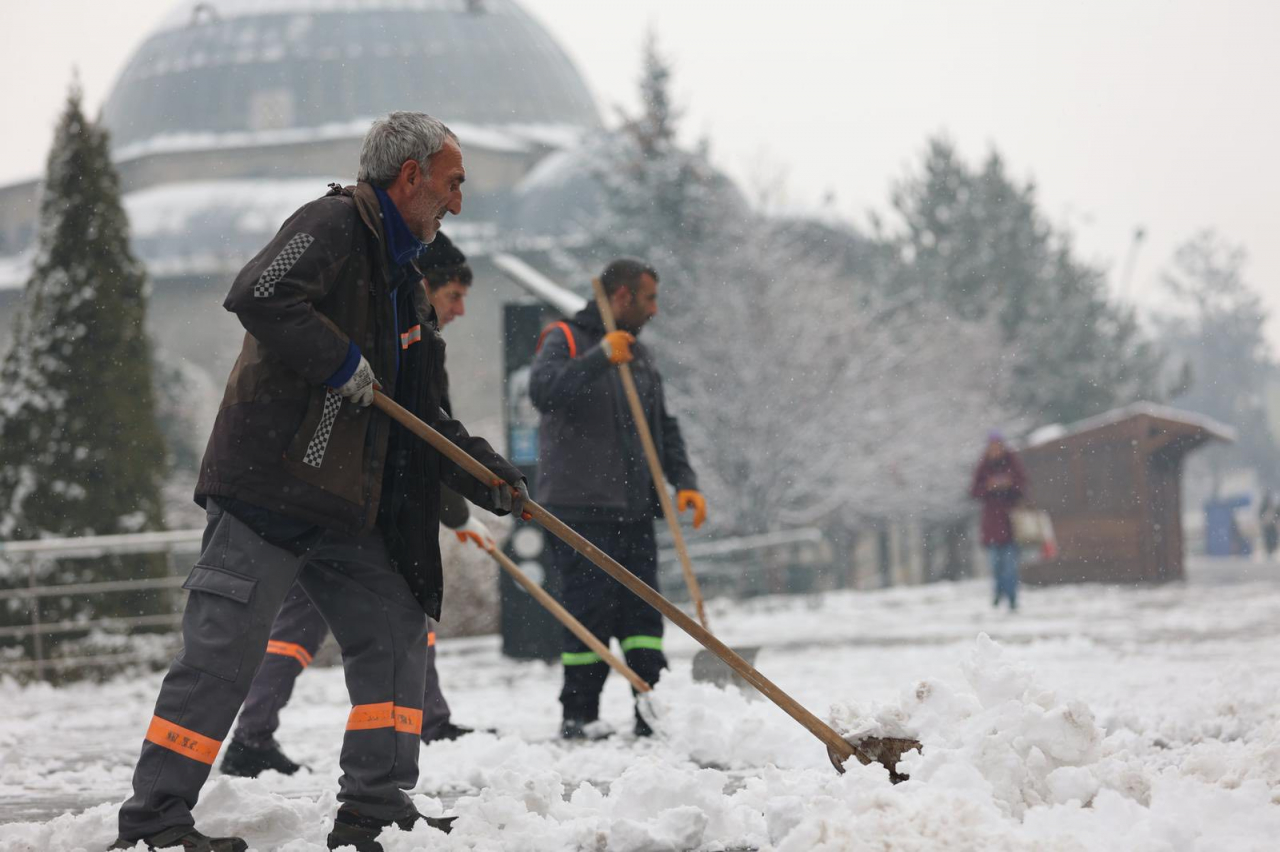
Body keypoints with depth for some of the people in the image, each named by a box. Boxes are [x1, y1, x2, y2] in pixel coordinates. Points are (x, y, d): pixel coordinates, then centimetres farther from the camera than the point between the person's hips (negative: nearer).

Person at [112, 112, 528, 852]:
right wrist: (344, 363, -19)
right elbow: (259, 297, -27)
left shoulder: (401, 278, 21)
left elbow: (420, 415, 23)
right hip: (270, 484, -10)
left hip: (345, 502, 10)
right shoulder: (334, 225, -8)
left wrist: (484, 473, 11)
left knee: (397, 632, 7)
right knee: (225, 651, -9)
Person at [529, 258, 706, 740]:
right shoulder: (566, 340, -2)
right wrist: (600, 357, -30)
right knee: (592, 610, -8)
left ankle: (654, 714, 3)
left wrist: (684, 482, 8)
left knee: (643, 613, 2)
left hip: (633, 510, 7)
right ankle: (578, 716, 0)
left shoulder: (639, 356, 21)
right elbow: (544, 391, -22)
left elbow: (664, 429, 22)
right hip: (580, 507, -7)